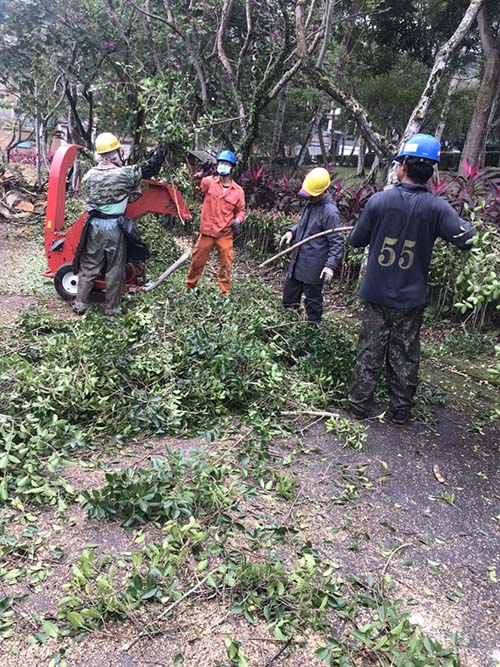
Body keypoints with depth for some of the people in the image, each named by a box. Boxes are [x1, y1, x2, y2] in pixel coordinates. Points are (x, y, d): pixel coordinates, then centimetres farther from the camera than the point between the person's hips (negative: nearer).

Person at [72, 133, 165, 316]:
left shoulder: (89, 176, -2)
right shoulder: (124, 174, -12)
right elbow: (149, 168, 0)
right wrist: (160, 154, 16)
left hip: (94, 225, 4)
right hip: (115, 226, -4)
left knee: (88, 266, 13)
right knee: (115, 269, 7)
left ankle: (80, 304, 17)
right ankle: (112, 308, 15)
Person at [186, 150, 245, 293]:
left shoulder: (238, 191, 2)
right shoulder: (210, 182, -1)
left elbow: (240, 210, 10)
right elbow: (200, 185, -20)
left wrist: (238, 220, -10)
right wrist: (198, 177, -42)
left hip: (225, 234, 1)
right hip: (207, 231, 0)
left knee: (226, 265, 4)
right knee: (197, 261, 10)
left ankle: (225, 292, 18)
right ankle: (190, 286, 28)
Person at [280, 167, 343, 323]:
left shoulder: (329, 211, -20)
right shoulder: (311, 203, 7)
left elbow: (337, 243, -19)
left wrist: (330, 265, -28)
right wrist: (292, 231, 5)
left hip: (313, 268, -9)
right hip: (297, 263, 9)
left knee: (313, 301, 5)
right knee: (289, 295, 20)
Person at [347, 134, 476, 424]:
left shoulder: (379, 200, -11)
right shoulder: (436, 207, -12)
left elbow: (356, 240, -2)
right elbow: (466, 239, -13)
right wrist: (465, 222, 9)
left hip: (377, 294, 0)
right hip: (411, 300, 0)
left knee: (370, 353, 12)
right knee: (404, 357, 13)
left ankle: (359, 406, 22)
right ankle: (401, 411, 25)